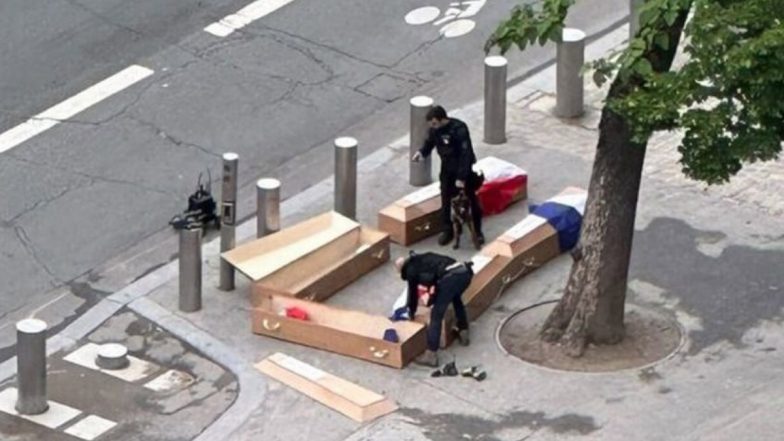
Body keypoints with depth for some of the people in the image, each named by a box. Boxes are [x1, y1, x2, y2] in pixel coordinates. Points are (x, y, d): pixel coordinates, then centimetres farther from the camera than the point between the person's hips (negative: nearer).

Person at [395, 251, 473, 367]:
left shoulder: (411, 269, 16)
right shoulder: (424, 259, 37)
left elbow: (413, 292, 25)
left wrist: (411, 313, 42)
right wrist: (430, 302, 60)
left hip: (450, 278, -7)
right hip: (465, 271, 7)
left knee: (436, 314, 1)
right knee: (456, 298, 38)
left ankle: (431, 355, 1)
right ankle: (463, 333, 45)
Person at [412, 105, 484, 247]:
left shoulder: (459, 129, -29)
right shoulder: (434, 129, -11)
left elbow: (466, 154, -28)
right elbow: (429, 144, 7)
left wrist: (461, 177, -29)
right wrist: (421, 152, -17)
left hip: (465, 169, -5)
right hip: (447, 170, 5)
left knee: (472, 200, 6)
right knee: (445, 201, 7)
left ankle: (478, 231, 20)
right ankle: (446, 231, 21)